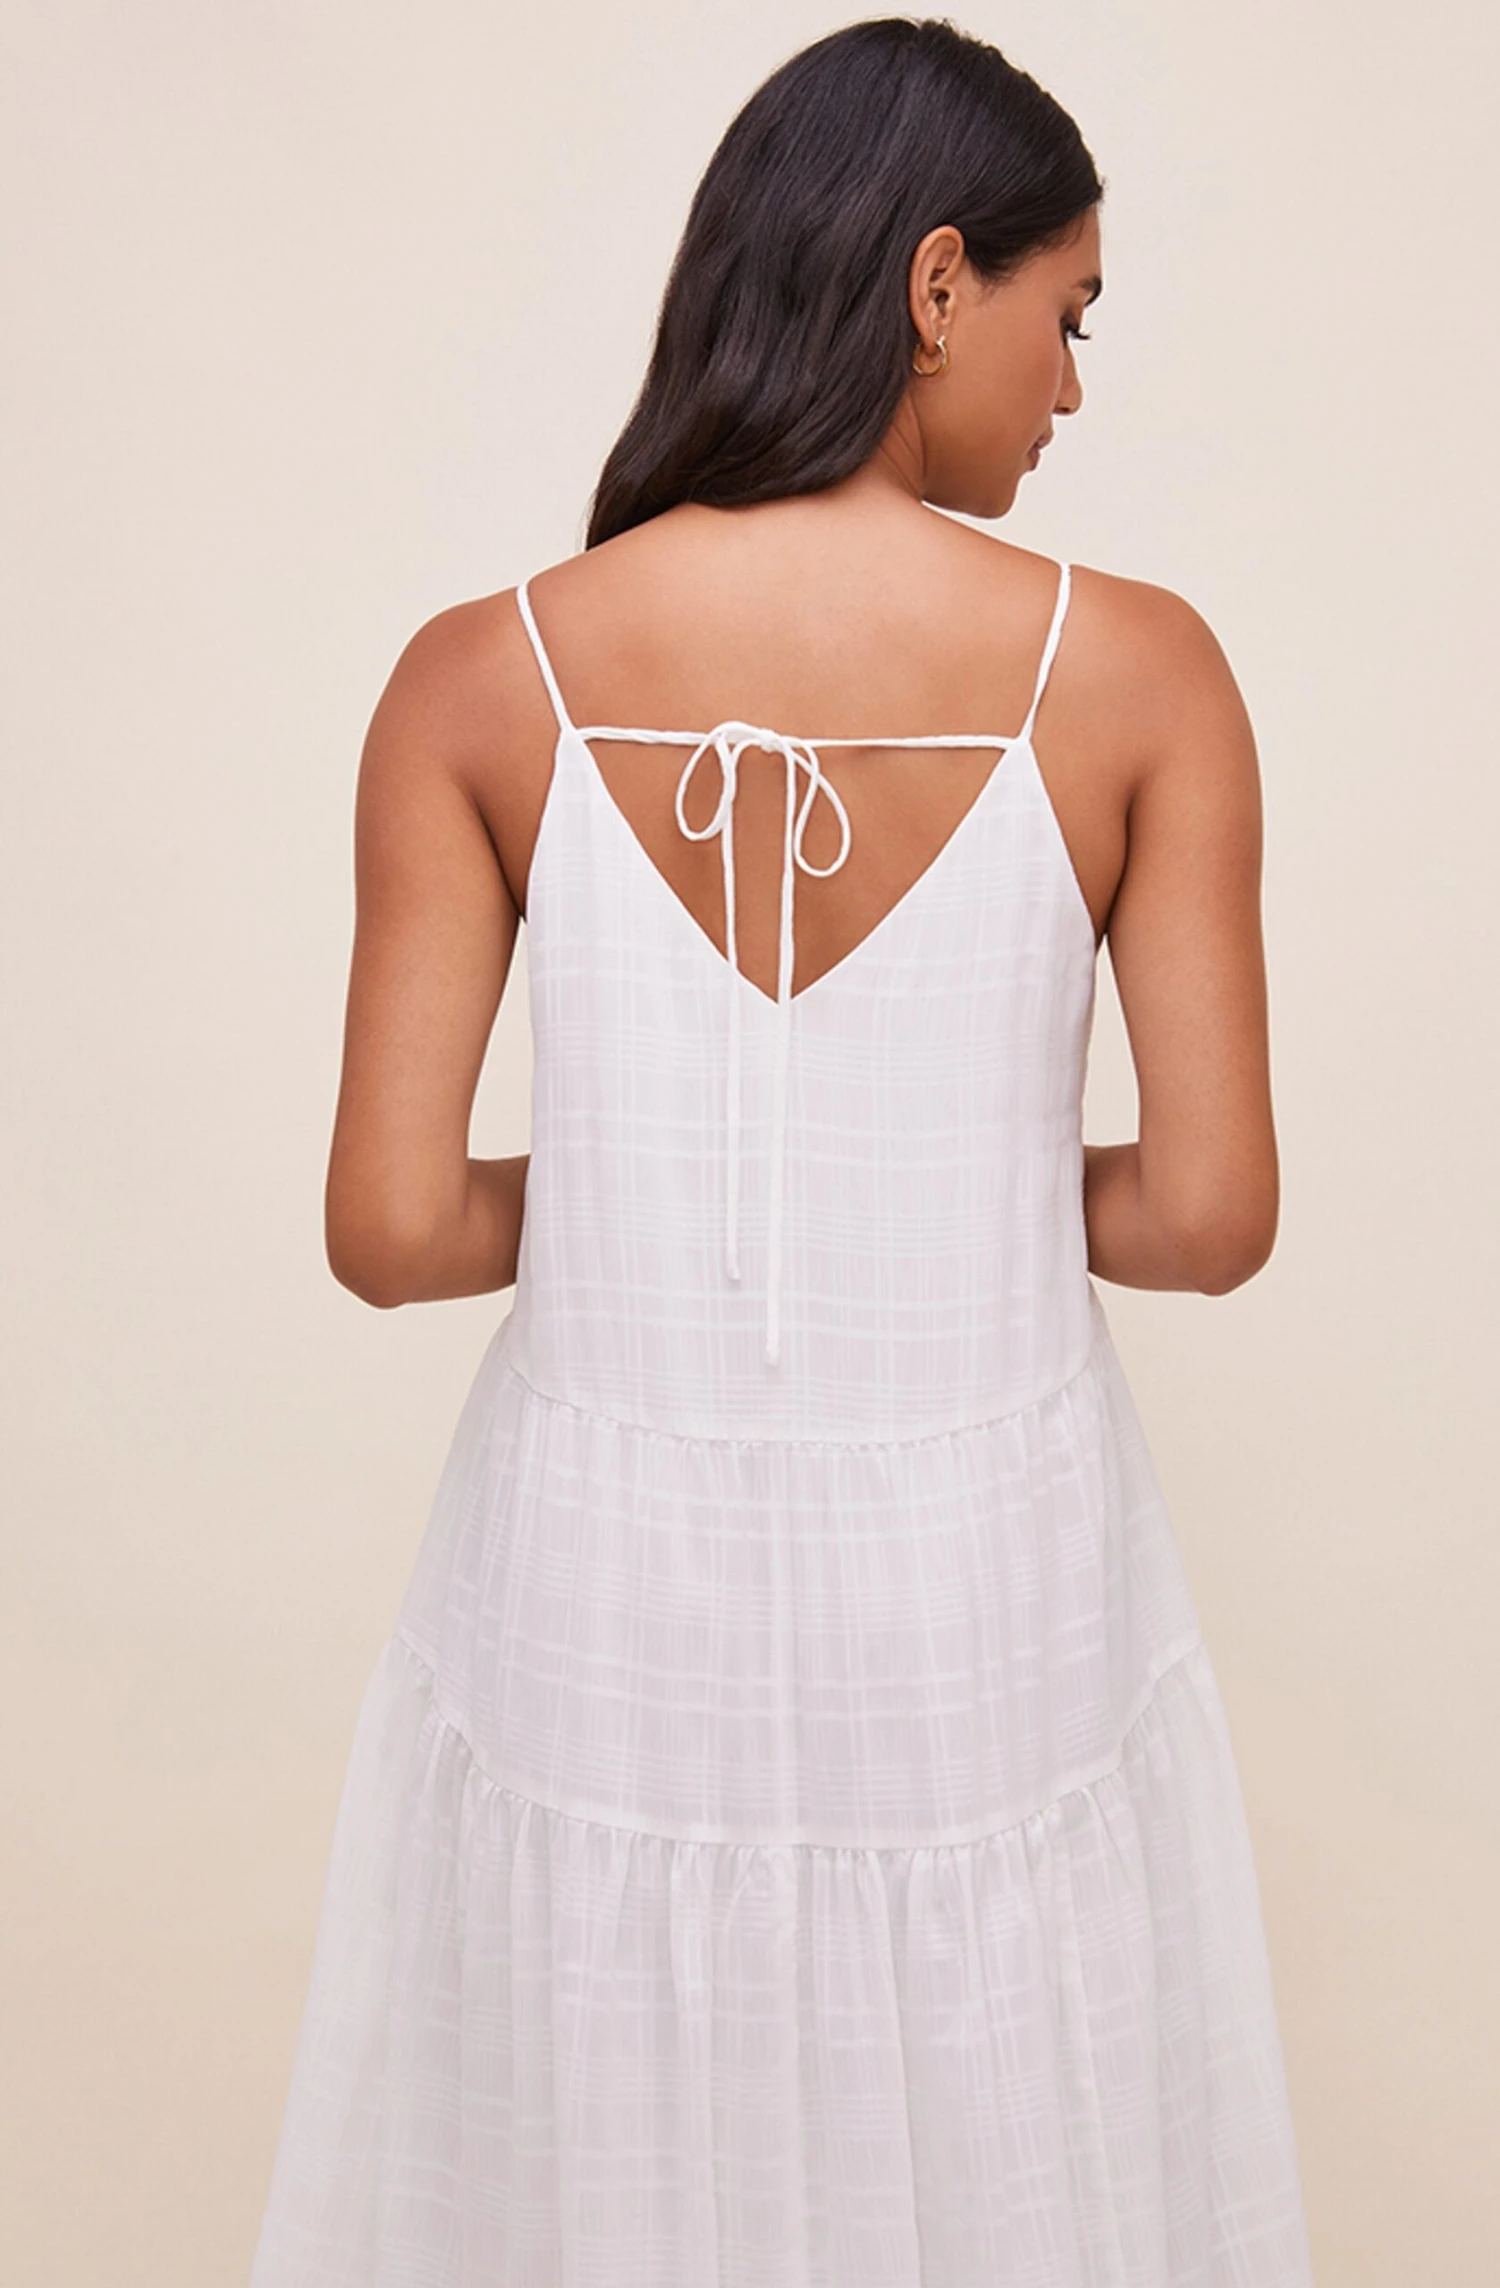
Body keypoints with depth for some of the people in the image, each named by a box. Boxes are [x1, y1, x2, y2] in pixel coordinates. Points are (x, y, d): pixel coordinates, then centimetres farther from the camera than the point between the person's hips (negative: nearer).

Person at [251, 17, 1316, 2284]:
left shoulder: (482, 683, -10)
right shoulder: (1135, 672, -12)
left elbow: (391, 1227, -11)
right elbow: (1214, 1215, -10)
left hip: (600, 1582, 1)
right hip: (987, 1586, 0)